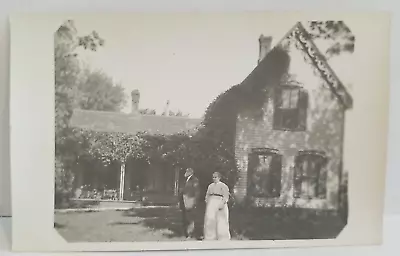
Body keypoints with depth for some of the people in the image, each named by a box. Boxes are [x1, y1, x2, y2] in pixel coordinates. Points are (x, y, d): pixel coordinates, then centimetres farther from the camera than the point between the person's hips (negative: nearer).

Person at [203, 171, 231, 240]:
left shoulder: (223, 186, 1)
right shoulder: (210, 186, 19)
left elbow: (226, 197, -7)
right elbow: (207, 195, 20)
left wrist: (222, 204, -20)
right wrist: (207, 203, 7)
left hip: (220, 204, -5)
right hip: (211, 204, 5)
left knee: (221, 223, -5)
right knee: (210, 220, 0)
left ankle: (223, 239, 2)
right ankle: (210, 238, 7)